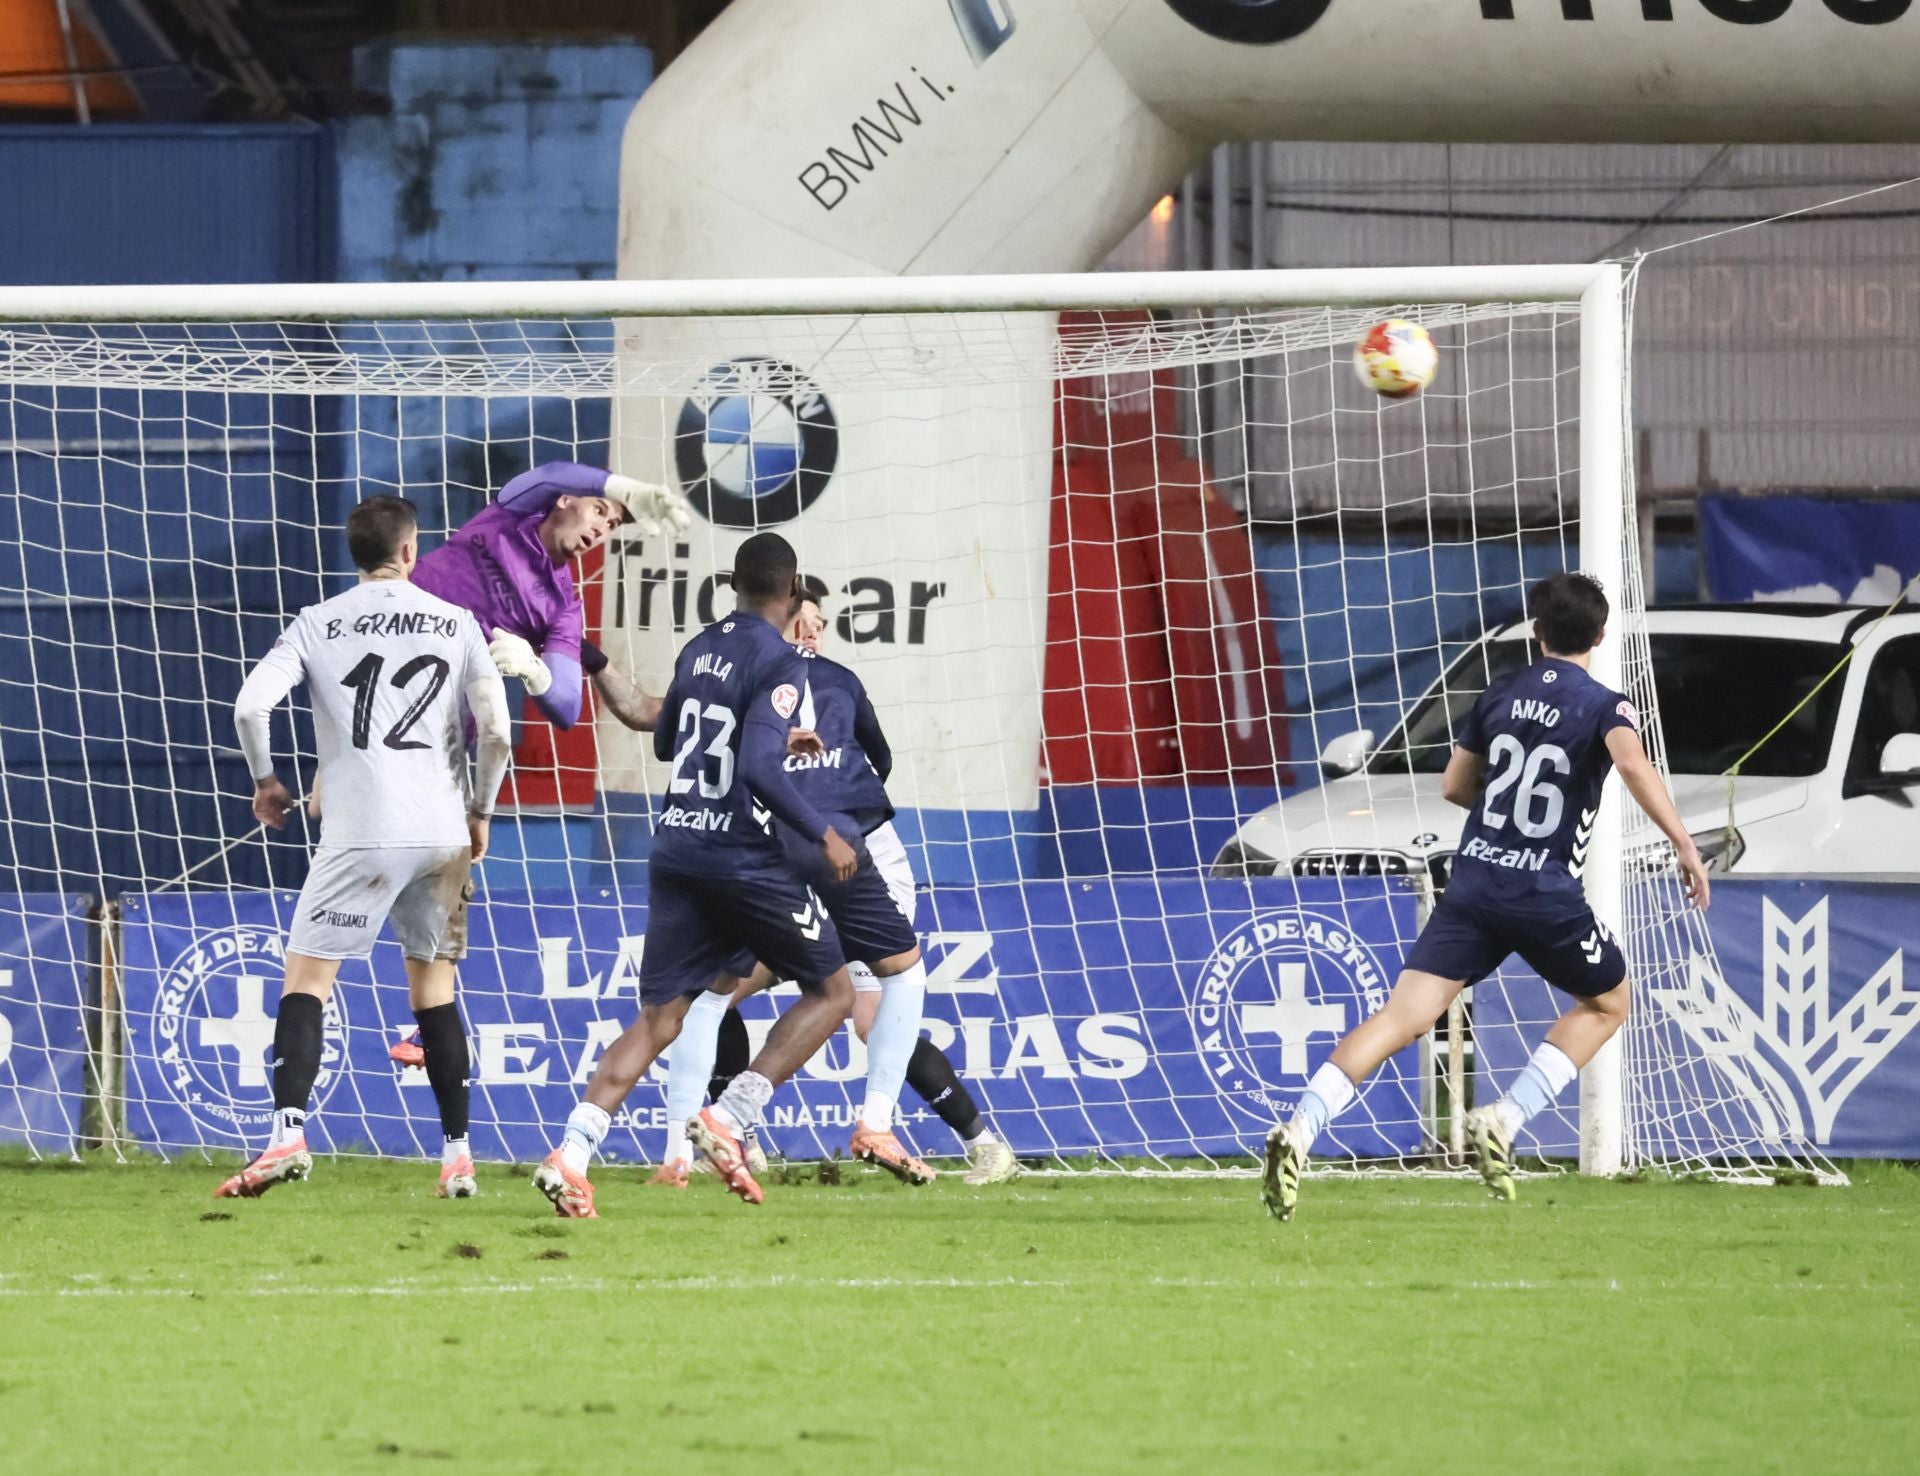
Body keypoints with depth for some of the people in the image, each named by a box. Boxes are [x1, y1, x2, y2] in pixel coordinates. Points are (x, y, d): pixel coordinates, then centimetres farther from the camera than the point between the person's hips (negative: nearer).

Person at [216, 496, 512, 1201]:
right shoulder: (457, 624, 8)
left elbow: (251, 705, -8)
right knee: (434, 983, 15)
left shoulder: (318, 623, 3)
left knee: (306, 977, -1)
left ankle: (288, 1133, -21)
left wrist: (264, 781, 10)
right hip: (442, 832, 3)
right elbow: (496, 730, 2)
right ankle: (457, 1154, 13)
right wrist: (480, 811, 18)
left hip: (360, 833, -3)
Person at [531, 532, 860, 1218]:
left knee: (659, 1019, 7)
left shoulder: (697, 650, 12)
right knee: (830, 991, 10)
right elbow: (759, 769, -22)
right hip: (743, 857, -6)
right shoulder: (779, 662, -11)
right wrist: (823, 834, -11)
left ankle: (571, 1153, -12)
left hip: (675, 849, 7)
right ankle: (728, 1120, -5)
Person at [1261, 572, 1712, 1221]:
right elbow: (1633, 763, -24)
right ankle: (1503, 1119, 3)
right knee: (1608, 1001, 21)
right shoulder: (1603, 706, -2)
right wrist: (1684, 844, -27)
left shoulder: (1500, 695, 12)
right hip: (1546, 893, -4)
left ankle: (1301, 1128, -25)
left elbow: (1455, 785, 20)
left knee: (1404, 1015, -4)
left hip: (1474, 877, 4)